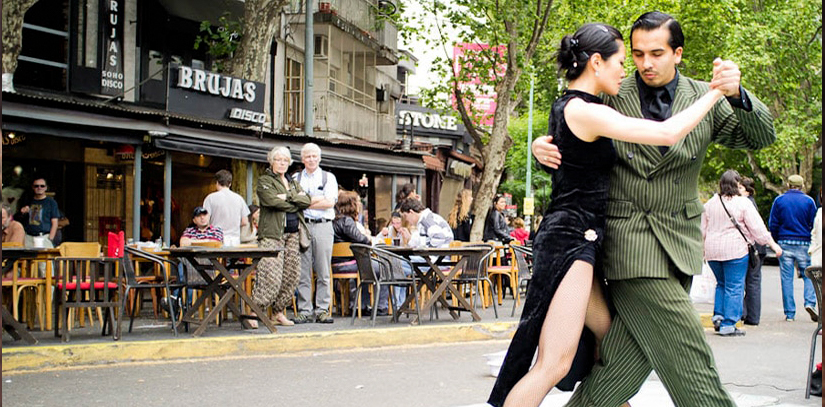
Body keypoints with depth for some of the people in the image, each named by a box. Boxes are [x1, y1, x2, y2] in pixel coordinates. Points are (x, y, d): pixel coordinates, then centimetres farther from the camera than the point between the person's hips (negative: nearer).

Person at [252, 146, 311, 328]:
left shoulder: (293, 183, 24)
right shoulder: (264, 181, 5)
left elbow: (307, 201, 8)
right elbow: (272, 201, -13)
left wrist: (288, 197, -6)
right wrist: (296, 203, -2)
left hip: (293, 233, 7)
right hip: (272, 233, -6)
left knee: (291, 276, 2)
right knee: (271, 276, -16)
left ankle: (279, 313, 10)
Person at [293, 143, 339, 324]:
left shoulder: (328, 177, 11)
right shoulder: (296, 179, 15)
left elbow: (330, 202, -3)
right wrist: (318, 200, -7)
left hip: (323, 226, -1)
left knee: (323, 272, -2)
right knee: (303, 271, -2)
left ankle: (322, 310, 2)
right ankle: (304, 310, 2)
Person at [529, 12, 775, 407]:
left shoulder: (705, 98, 7)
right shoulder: (611, 97, 1)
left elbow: (761, 136, 0)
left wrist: (737, 95, -19)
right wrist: (543, 147, -13)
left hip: (680, 242, 3)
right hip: (630, 242, -3)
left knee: (624, 362, -1)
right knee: (690, 362, -7)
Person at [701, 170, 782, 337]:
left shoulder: (710, 203, 7)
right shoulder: (743, 203, -7)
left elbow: (702, 230, 15)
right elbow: (757, 228, -7)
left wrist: (702, 249, 27)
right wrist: (773, 244, 0)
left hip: (712, 251, 5)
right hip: (735, 250, -5)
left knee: (721, 284, 21)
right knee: (734, 287, 0)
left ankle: (718, 315, 9)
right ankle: (728, 325, -2)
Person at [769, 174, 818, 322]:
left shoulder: (779, 200, 2)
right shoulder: (809, 201, 0)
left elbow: (773, 224, 2)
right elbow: (814, 225, 1)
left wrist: (777, 242, 13)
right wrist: (812, 242, 13)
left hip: (785, 243, 1)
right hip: (804, 243, -1)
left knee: (786, 278, 3)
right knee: (808, 275, 10)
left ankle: (789, 314, 3)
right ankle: (810, 302, -13)